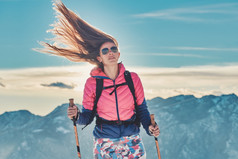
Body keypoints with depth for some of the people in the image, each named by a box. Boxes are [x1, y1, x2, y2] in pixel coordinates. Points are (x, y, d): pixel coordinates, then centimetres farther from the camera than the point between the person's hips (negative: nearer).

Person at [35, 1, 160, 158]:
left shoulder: (132, 78, -2)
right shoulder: (92, 83, -5)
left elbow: (141, 109, 6)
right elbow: (87, 117, -2)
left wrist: (149, 127, -11)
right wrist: (77, 116, -22)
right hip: (104, 145, -1)